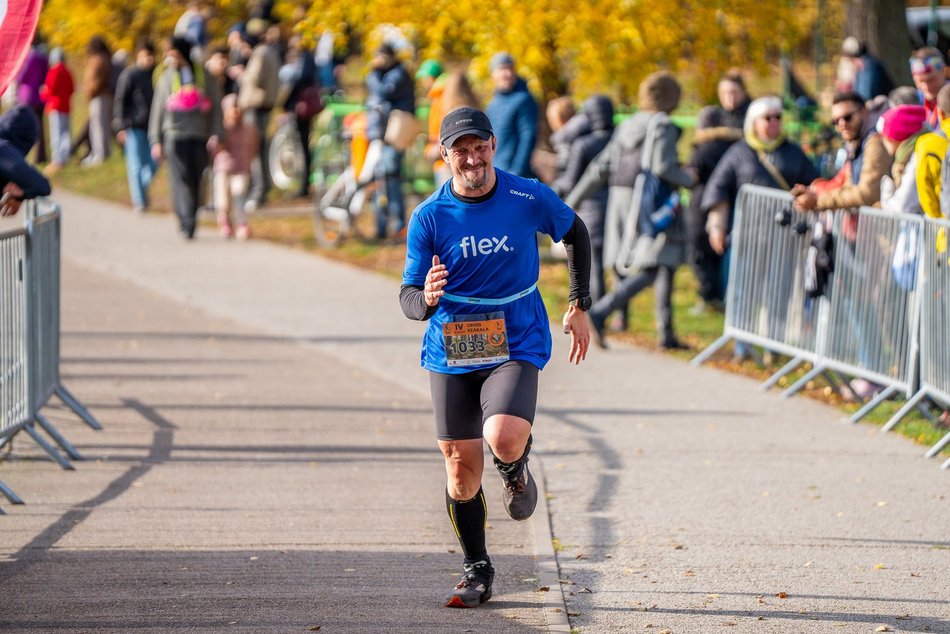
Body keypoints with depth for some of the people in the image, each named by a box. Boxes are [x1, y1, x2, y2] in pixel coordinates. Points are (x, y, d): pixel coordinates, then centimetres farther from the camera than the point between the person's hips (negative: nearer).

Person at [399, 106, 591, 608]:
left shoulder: (529, 199, -6)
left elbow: (575, 233, 14)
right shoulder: (429, 218, -6)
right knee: (460, 463, 3)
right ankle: (476, 570, 20)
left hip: (517, 346, -1)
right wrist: (424, 298, -30)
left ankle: (516, 472, 12)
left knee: (503, 438, -26)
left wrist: (579, 306, 13)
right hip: (450, 353, 1)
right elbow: (408, 297, -5)